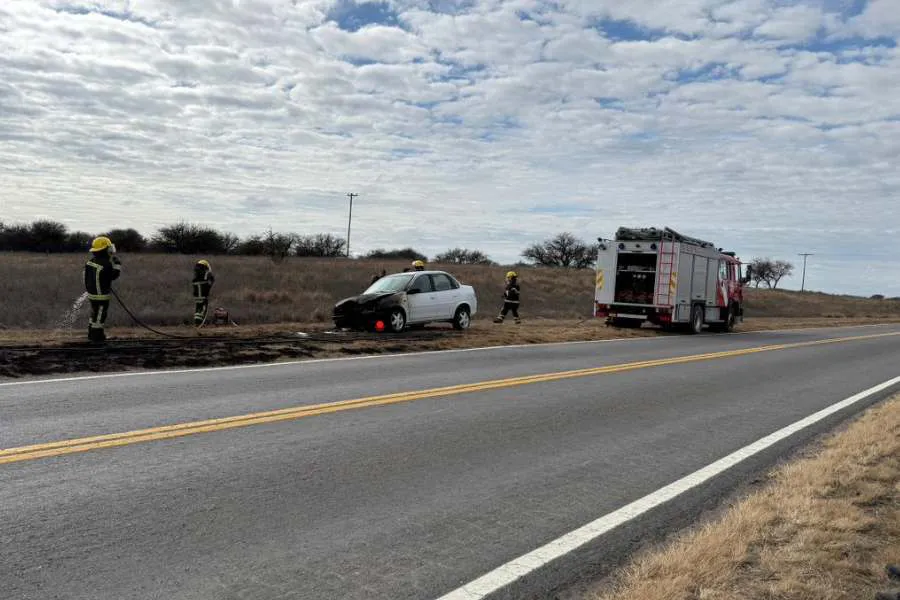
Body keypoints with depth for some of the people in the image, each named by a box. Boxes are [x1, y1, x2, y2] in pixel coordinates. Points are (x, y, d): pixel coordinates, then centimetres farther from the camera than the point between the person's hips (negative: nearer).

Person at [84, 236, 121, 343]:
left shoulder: (90, 261, 2)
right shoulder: (106, 265, -25)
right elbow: (115, 275, -13)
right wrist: (117, 263, -7)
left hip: (91, 293, 9)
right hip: (101, 295, -9)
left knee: (95, 313, 23)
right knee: (100, 316, 4)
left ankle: (91, 334, 35)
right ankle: (97, 337, 13)